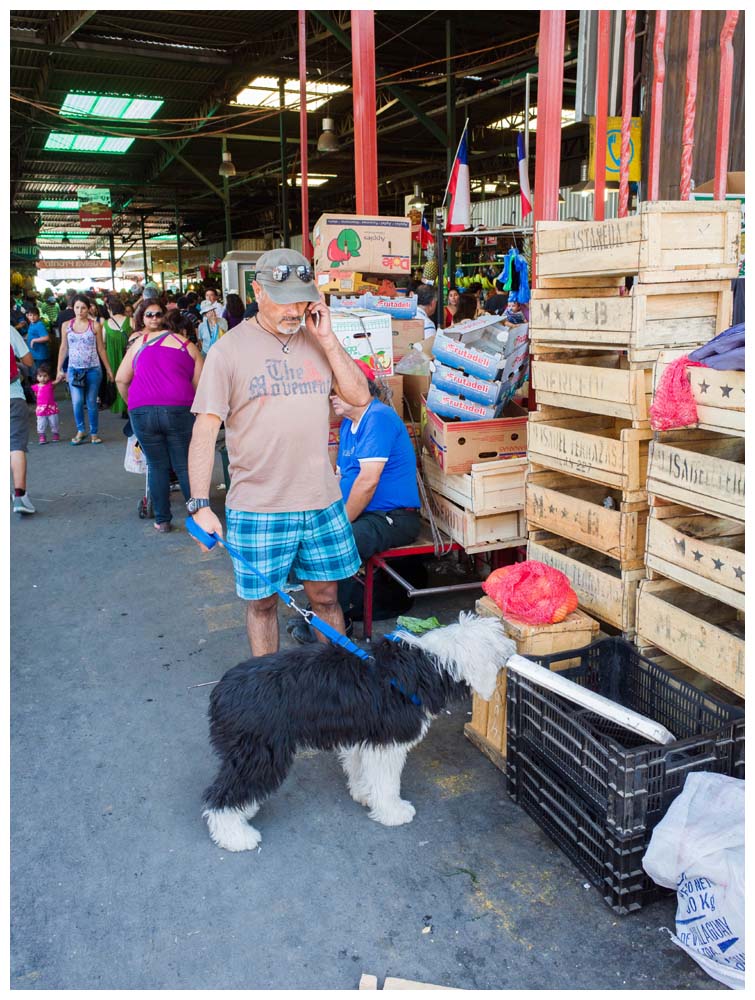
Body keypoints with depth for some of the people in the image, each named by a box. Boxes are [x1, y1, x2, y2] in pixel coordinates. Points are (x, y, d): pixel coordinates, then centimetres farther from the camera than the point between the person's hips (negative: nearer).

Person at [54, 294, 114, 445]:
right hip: (74, 369, 1)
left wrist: (108, 369, 5)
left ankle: (94, 433, 17)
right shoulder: (66, 325, 5)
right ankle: (81, 430, 10)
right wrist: (59, 369, 9)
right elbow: (63, 348, 10)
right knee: (77, 401, -9)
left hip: (93, 369, -1)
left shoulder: (95, 326, 0)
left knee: (91, 402, 4)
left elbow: (101, 349, 5)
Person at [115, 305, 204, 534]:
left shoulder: (141, 341, 19)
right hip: (179, 410, -1)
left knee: (157, 466, 12)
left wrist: (131, 403, 30)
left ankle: (162, 521, 17)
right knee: (185, 466, 6)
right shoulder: (189, 347, 14)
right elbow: (199, 386, 7)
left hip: (141, 410, 2)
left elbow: (121, 380, 16)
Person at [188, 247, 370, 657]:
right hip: (257, 508, -3)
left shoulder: (317, 341, 6)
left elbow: (360, 397, 0)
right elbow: (205, 430, -8)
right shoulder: (230, 349, -6)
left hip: (322, 501, 3)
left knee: (326, 595, 15)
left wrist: (327, 339, -7)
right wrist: (200, 505, -12)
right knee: (262, 602, 11)